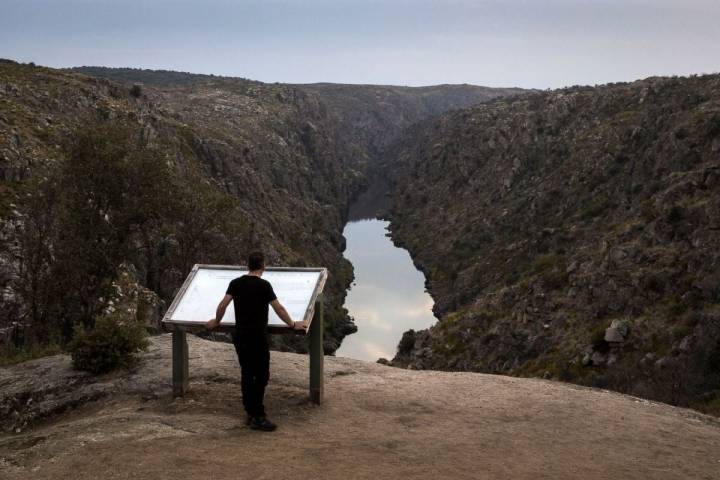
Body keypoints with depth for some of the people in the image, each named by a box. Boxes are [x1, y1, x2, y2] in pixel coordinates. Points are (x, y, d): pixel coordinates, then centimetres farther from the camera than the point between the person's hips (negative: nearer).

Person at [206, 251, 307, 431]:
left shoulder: (236, 283, 6)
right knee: (261, 375, -2)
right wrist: (293, 325, 6)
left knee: (247, 374, 13)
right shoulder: (263, 285, -10)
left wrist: (216, 322, 20)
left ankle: (250, 413, 17)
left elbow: (223, 305, 3)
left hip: (239, 336, 7)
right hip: (257, 337, -6)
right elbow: (279, 308, -6)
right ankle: (258, 417, -4)